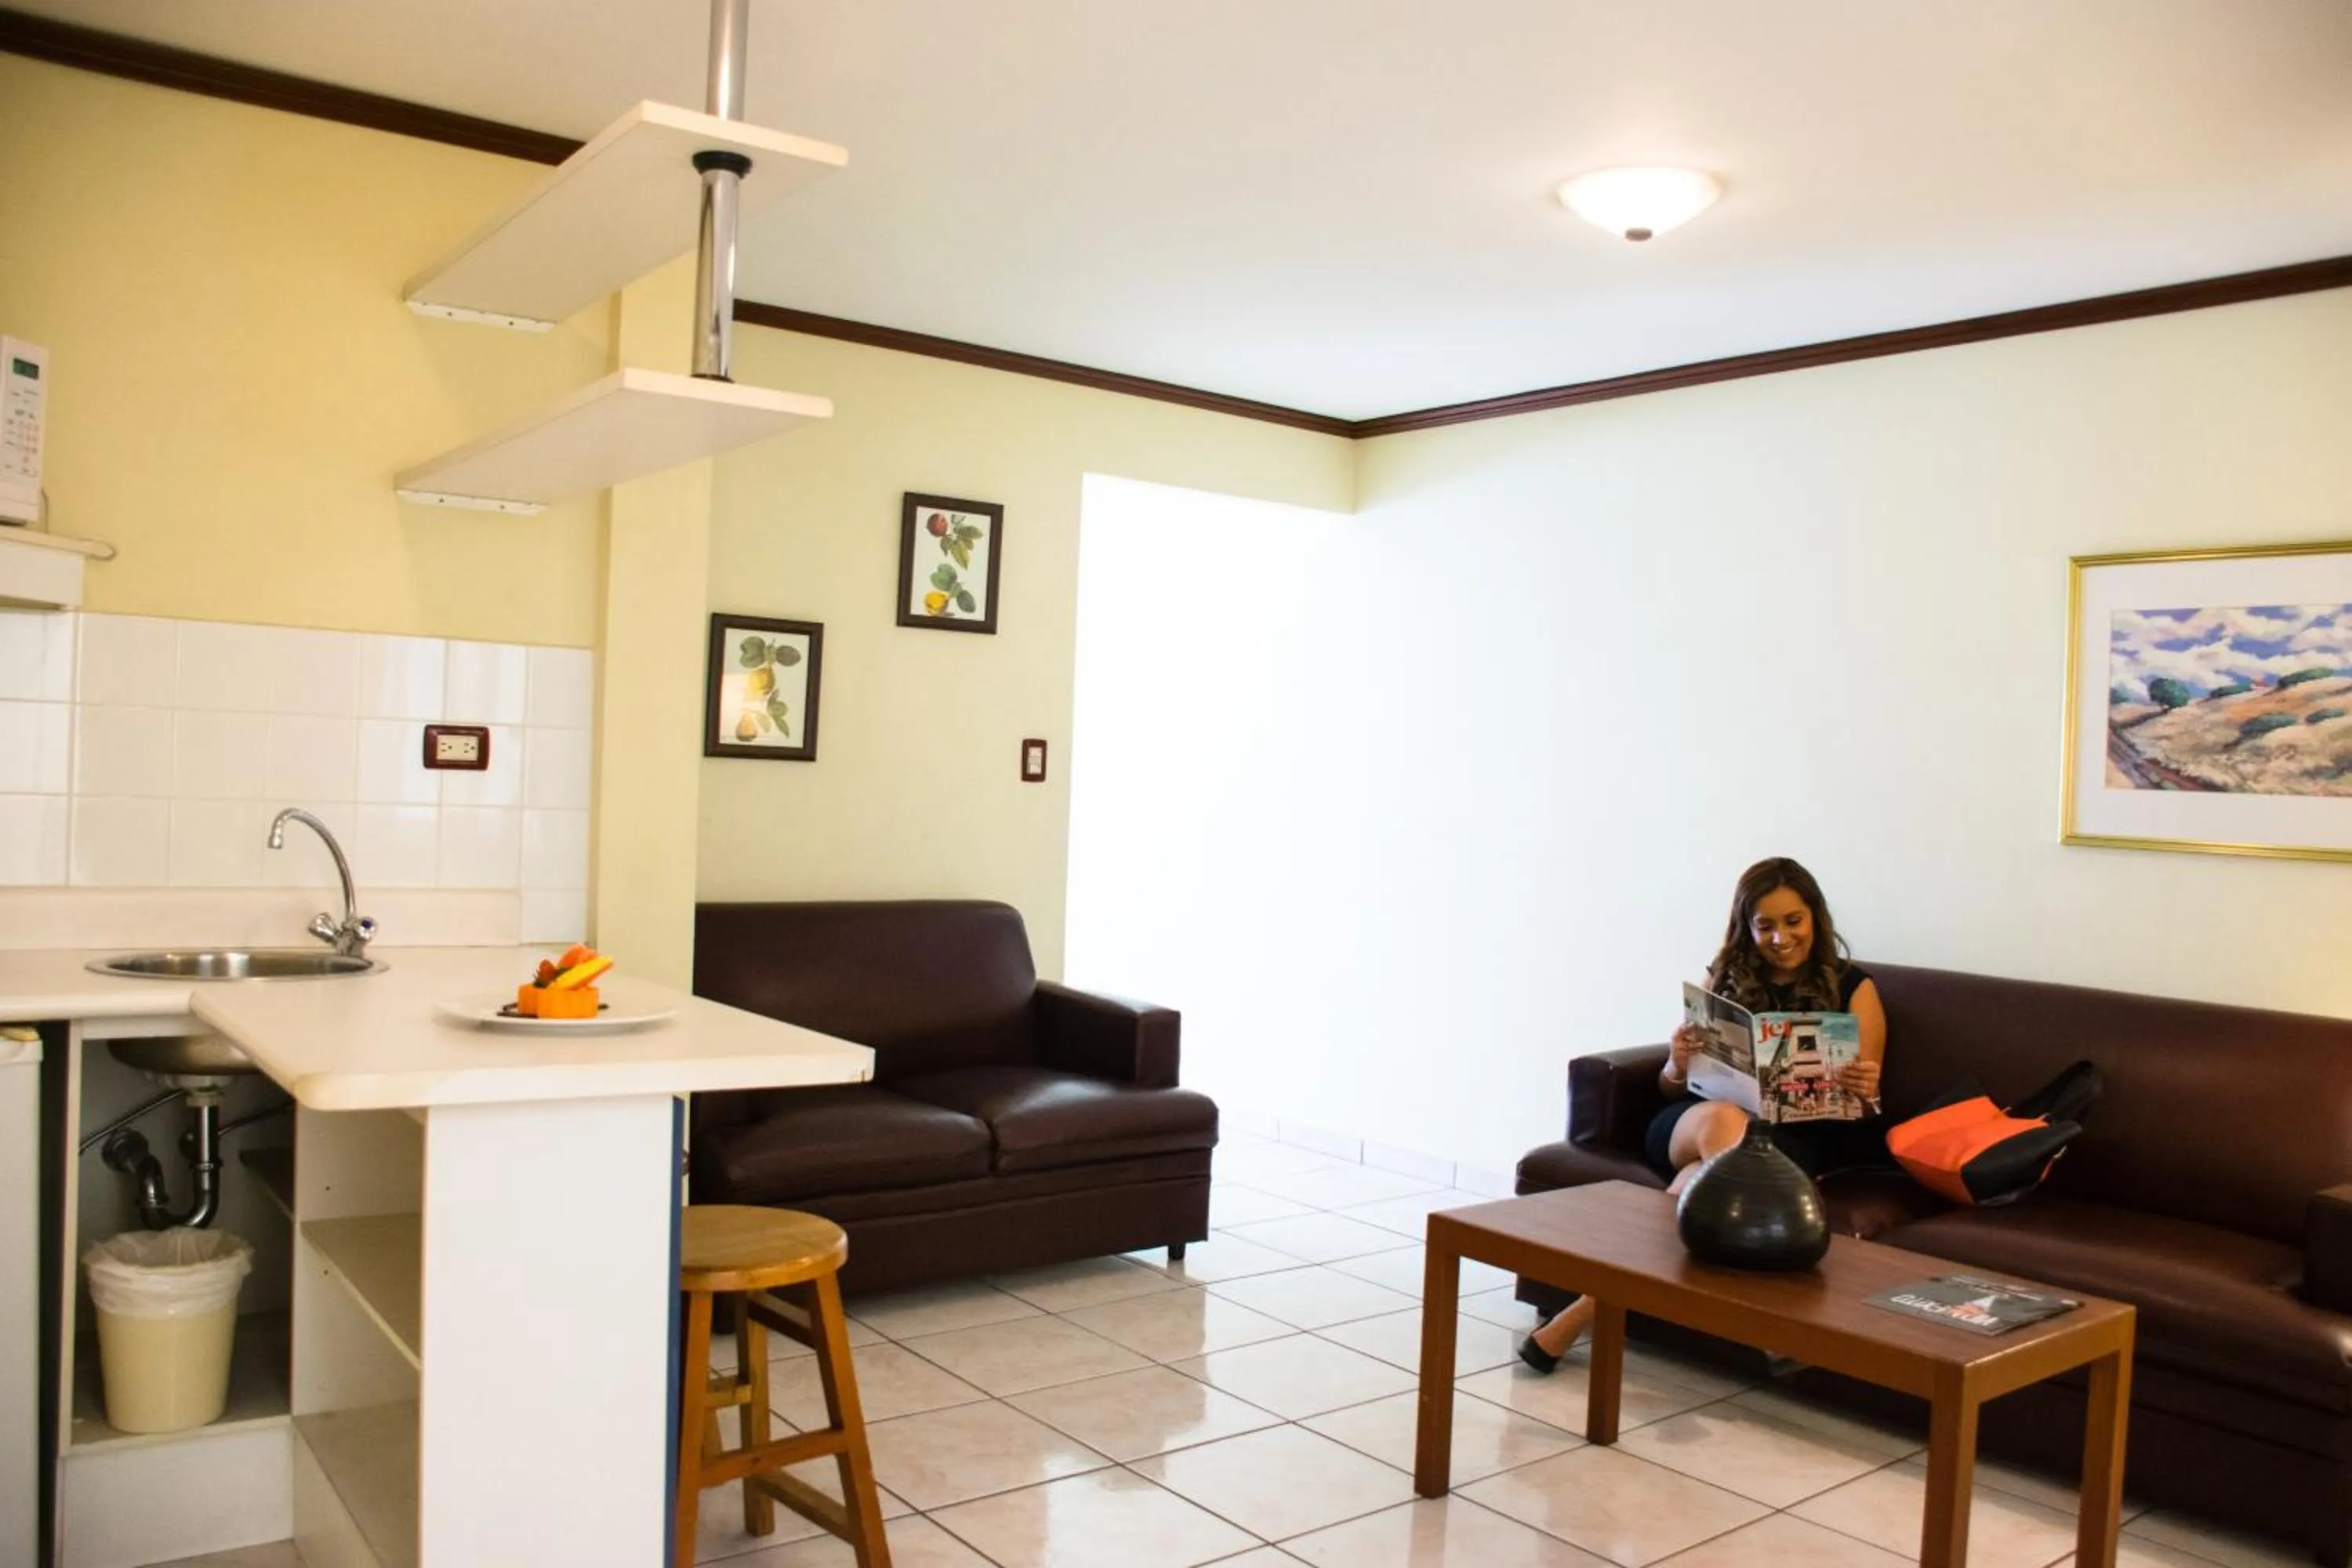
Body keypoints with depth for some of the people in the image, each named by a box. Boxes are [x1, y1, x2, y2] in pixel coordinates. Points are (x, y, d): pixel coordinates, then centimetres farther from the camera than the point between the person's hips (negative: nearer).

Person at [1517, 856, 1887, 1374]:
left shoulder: (1852, 987, 10)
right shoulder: (1725, 981, 14)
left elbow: (1864, 1099, 7)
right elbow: (1672, 1087, 14)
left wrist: (1864, 1091, -18)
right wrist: (1678, 1066, -11)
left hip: (1801, 1138, -1)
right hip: (1691, 1126, 2)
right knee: (1722, 1119, -38)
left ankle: (1589, 1305, -34)